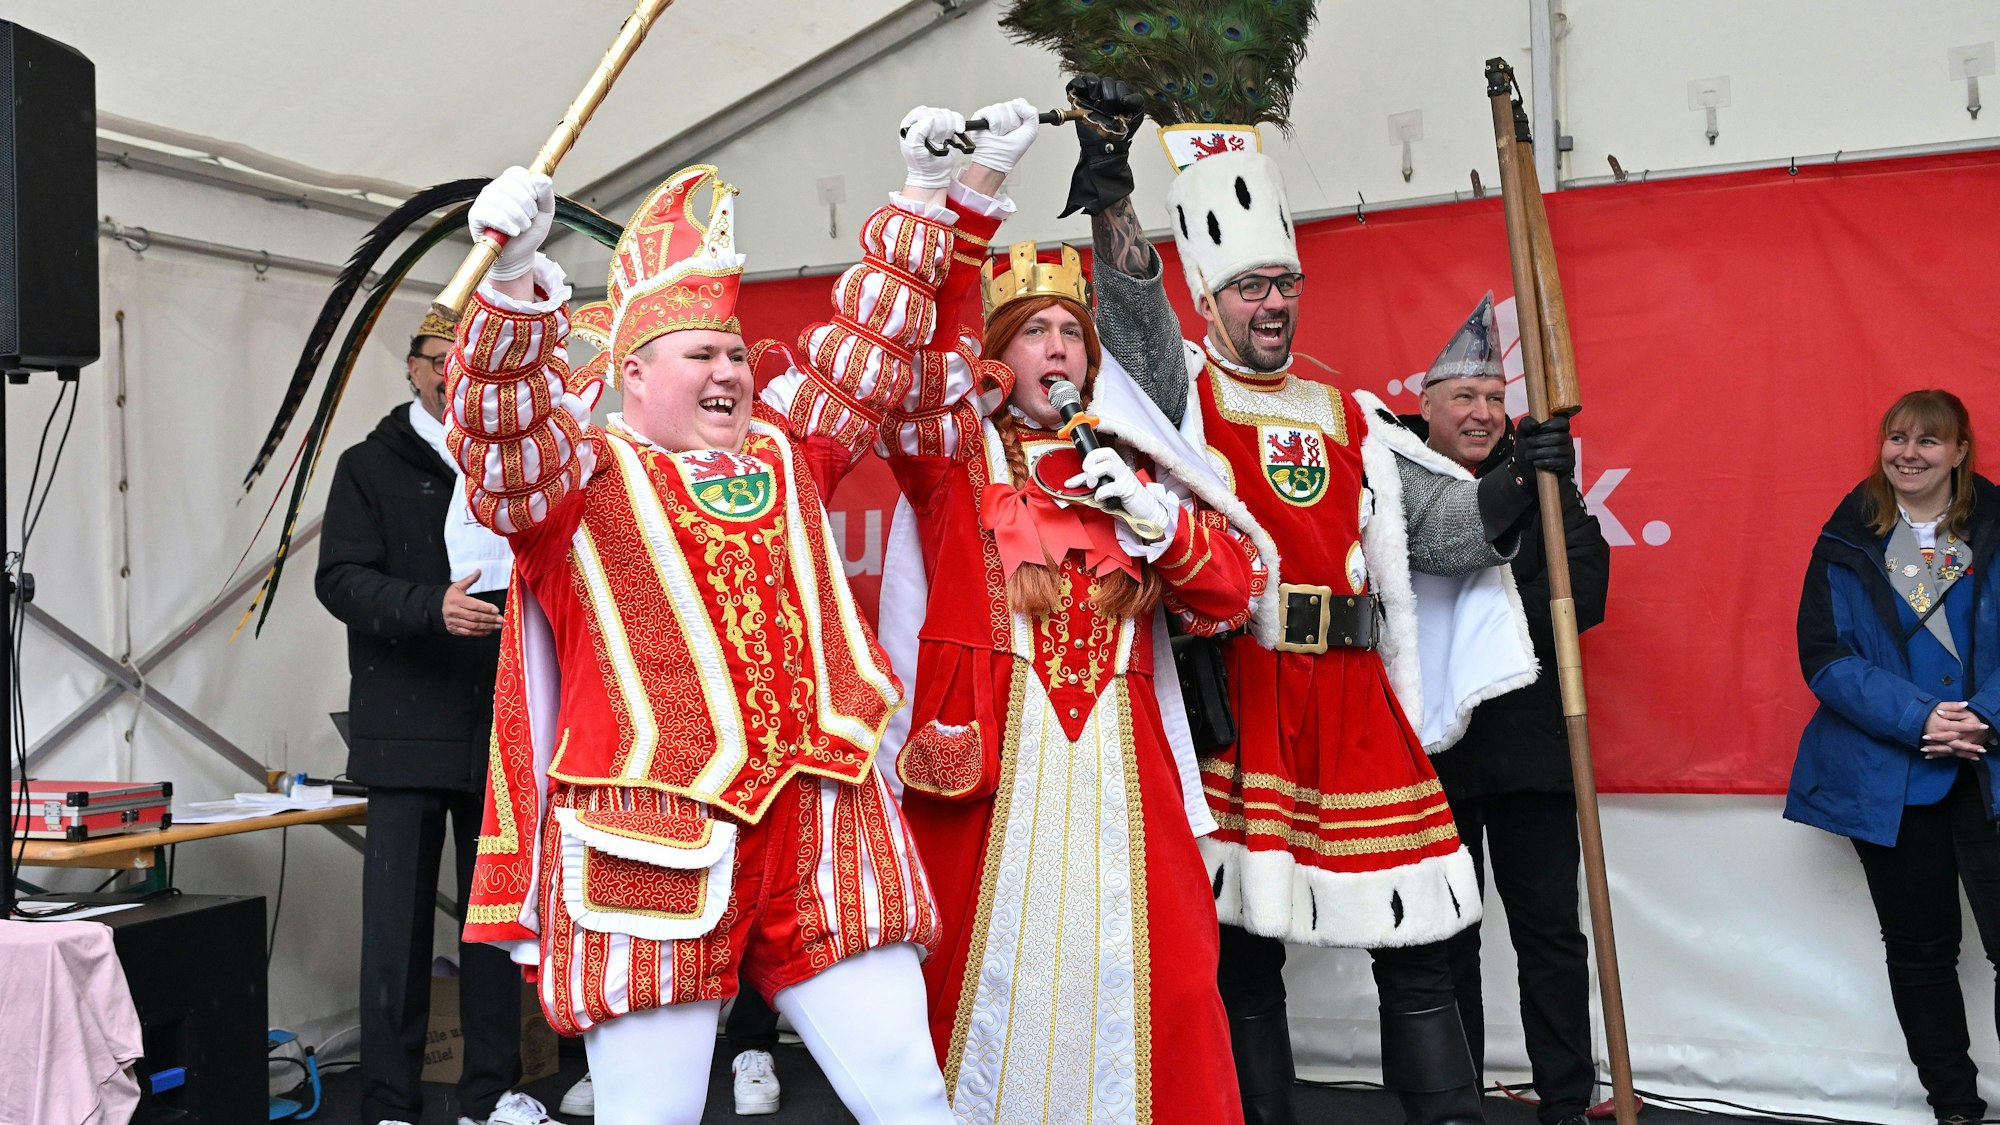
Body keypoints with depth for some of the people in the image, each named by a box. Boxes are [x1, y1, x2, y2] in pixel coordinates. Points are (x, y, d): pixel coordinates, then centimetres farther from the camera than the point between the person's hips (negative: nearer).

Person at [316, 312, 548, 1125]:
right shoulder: (372, 467, 4)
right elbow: (341, 579, -8)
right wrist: (432, 608, -24)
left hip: (502, 730, 3)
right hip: (406, 731, -3)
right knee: (398, 917, 0)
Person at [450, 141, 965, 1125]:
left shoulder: (782, 454, 18)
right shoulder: (578, 474, 3)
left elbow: (869, 337, 23)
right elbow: (504, 424, -18)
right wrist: (512, 283, -35)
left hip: (817, 827, 5)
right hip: (653, 840, -4)